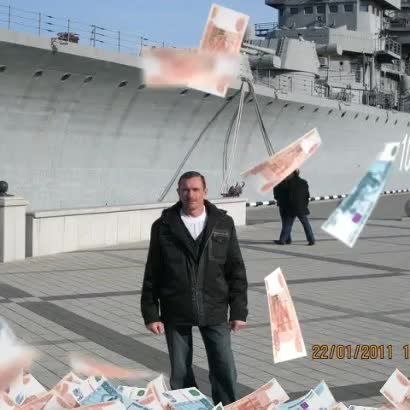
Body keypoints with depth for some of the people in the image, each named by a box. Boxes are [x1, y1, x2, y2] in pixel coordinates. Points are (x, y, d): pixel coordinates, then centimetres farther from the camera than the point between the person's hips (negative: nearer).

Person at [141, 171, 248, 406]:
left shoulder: (223, 223, 2)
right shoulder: (164, 227, 0)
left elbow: (236, 270, 4)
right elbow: (152, 274, 2)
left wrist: (239, 311, 0)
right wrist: (150, 313, -1)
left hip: (214, 312, 0)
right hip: (175, 314, 0)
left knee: (225, 369, 2)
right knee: (180, 374, 9)